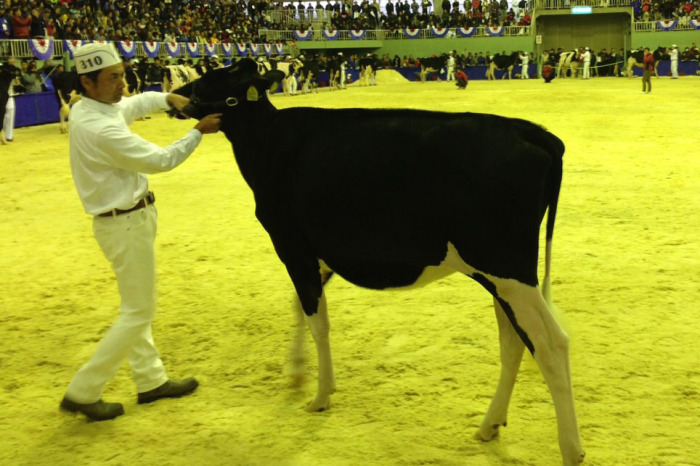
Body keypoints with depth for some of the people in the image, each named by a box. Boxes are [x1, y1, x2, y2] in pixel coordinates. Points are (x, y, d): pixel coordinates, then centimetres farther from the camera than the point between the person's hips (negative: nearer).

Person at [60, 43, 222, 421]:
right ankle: (83, 392, 7)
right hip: (126, 224, -10)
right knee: (139, 312, 0)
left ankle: (151, 380, 34)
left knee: (136, 305, 19)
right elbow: (160, 160, -22)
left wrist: (168, 98, 5)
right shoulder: (100, 129, -28)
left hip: (125, 218, 10)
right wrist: (198, 132, -13)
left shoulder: (87, 108, 1)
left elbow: (135, 103, 20)